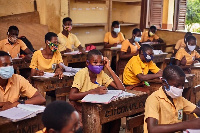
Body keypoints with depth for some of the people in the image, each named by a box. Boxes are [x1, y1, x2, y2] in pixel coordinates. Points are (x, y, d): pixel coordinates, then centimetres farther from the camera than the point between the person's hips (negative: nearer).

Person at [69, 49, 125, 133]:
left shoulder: (101, 74, 0)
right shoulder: (82, 73, -16)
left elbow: (121, 88, -9)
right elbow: (71, 97, -28)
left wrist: (109, 68, -13)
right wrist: (94, 91, -35)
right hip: (81, 108, -5)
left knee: (116, 120, -18)